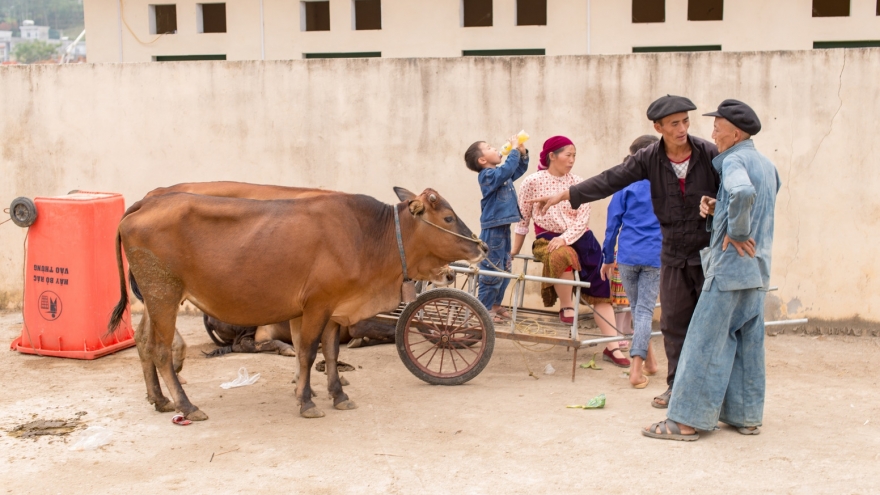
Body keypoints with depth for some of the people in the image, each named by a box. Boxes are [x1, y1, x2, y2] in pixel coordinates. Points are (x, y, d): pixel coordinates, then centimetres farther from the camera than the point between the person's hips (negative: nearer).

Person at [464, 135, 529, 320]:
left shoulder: (501, 174, 14)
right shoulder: (488, 175, -15)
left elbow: (520, 169, 25)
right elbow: (507, 169, -32)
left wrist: (523, 152, 8)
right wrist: (514, 149, -22)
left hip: (503, 227, 10)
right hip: (492, 229, -10)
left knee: (505, 269, 15)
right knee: (492, 270, -6)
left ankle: (495, 304, 25)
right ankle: (484, 308, 3)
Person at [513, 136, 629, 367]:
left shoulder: (578, 183, 3)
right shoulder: (533, 182, -2)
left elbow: (583, 219, -6)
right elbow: (522, 219, 3)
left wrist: (565, 238, -22)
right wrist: (514, 251, 6)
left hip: (579, 239, 3)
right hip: (547, 239, -3)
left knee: (601, 290, -5)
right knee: (563, 255, -39)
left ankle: (612, 347, -1)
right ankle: (566, 307, -16)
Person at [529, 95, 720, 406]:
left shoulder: (708, 154, -11)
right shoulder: (650, 159, -4)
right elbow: (610, 180, -7)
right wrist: (564, 195, -11)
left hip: (709, 252, -3)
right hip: (673, 255, 3)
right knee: (674, 322, 8)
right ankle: (677, 385, 19)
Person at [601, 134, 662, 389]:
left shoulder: (627, 184, 4)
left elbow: (613, 222, 4)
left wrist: (608, 258, 11)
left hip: (628, 255, 0)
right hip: (656, 256, 0)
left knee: (636, 307, 16)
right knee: (645, 310, 1)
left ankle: (649, 360, 24)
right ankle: (637, 368, -8)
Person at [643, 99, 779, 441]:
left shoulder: (734, 160, -13)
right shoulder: (767, 165, 15)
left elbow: (743, 193, -35)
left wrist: (736, 232, -21)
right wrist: (718, 208, 4)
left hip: (731, 266, -9)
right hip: (758, 270, 9)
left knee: (707, 343, -5)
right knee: (748, 342, 14)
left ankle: (686, 420, -2)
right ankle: (746, 415, 20)